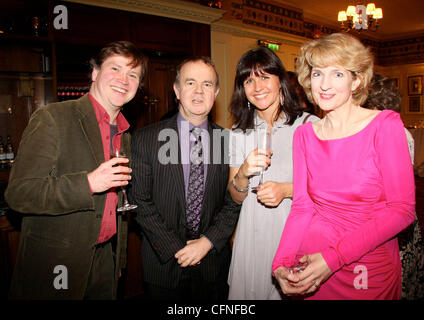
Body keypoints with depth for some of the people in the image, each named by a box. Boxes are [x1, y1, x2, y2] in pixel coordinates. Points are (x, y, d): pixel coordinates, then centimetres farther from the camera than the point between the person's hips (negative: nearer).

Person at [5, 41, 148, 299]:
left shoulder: (125, 136, 8)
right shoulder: (52, 118, -12)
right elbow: (18, 193, -17)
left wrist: (119, 259, 17)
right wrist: (88, 183, -27)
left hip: (106, 261, 6)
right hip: (56, 267, -5)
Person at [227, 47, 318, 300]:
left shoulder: (309, 124, -8)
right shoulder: (239, 133, 3)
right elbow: (236, 197, 4)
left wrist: (287, 189, -20)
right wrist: (244, 173, -16)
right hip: (253, 237, 3)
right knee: (250, 290, 13)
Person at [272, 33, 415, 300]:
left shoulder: (385, 125, -9)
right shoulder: (304, 134, 1)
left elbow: (402, 208, -12)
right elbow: (302, 206, 0)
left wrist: (335, 257, -19)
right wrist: (281, 263, -14)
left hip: (369, 270, -2)